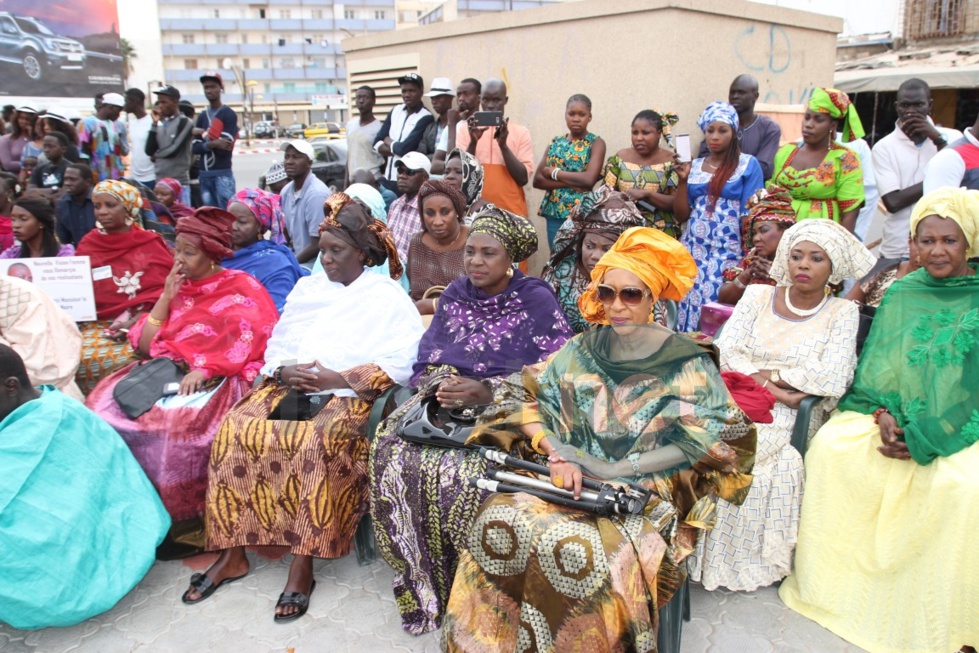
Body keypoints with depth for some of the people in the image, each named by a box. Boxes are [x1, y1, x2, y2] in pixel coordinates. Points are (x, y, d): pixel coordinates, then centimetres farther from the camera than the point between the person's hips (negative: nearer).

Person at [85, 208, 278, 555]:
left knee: (179, 418, -34)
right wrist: (167, 297, 5)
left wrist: (205, 370, -23)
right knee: (107, 404, -17)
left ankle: (188, 520, -18)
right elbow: (145, 345, 13)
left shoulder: (241, 287, 2)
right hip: (169, 371, 6)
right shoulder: (177, 287, 19)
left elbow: (246, 341, -12)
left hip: (221, 378, -6)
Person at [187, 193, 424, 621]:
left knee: (316, 442, -34)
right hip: (287, 387, 5)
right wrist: (283, 370, -5)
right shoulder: (306, 288, 23)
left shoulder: (387, 297, 5)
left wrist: (339, 378, -14)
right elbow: (276, 345, 18)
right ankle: (232, 553, -12)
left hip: (346, 395, -5)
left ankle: (303, 565, -22)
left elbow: (401, 361, -8)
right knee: (234, 429, -21)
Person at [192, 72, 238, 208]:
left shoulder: (229, 114, -2)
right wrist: (212, 144, -14)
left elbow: (225, 148, -11)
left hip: (223, 174, -6)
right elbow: (195, 149, 6)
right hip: (204, 174, 6)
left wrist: (203, 134, -1)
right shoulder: (202, 116, 15)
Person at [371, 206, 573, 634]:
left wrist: (487, 392, -20)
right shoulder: (454, 295, 12)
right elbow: (425, 361, 13)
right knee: (392, 453, -22)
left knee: (455, 470, -32)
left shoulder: (536, 299, -3)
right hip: (444, 403, 5)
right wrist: (436, 385, -11)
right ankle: (422, 585, -4)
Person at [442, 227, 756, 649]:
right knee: (499, 519, -24)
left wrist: (614, 469, -15)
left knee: (576, 547, -33)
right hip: (572, 480, 4)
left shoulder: (684, 364, -4)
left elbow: (702, 444, -9)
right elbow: (534, 406, 5)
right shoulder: (582, 350, 7)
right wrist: (558, 455, -15)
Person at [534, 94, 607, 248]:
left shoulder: (596, 143, -1)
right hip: (554, 213, 4)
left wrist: (553, 172, -7)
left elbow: (589, 179, -17)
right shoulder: (555, 142, 11)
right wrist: (570, 183, -11)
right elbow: (537, 180, 2)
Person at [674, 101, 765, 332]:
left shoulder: (748, 165, 0)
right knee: (688, 305, -1)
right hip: (692, 250, 4)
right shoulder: (694, 166, 11)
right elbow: (681, 216, 8)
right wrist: (682, 180, -2)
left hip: (727, 252, -4)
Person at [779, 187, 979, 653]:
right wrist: (882, 414, -11)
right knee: (830, 445, -21)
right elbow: (873, 367, 7)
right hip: (893, 416, 4)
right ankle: (835, 584, -7)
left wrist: (925, 439, -20)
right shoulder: (901, 294, 8)